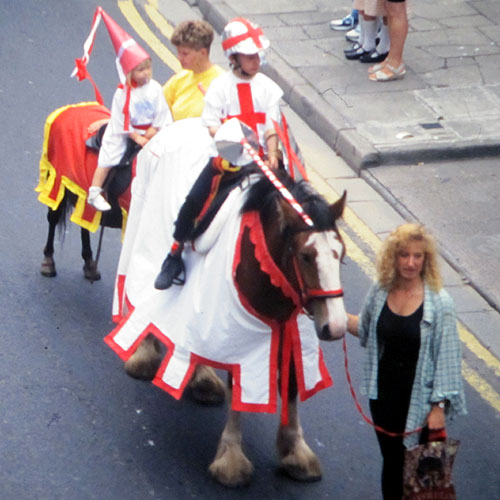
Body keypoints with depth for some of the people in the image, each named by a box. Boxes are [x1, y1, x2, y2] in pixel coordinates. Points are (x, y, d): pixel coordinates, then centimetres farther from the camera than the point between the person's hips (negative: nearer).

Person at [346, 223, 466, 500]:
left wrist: (439, 407, -14)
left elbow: (447, 358, -13)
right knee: (391, 461, 18)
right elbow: (366, 329, 14)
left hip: (420, 400, -4)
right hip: (384, 393, 4)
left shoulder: (439, 303, -17)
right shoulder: (380, 292, -4)